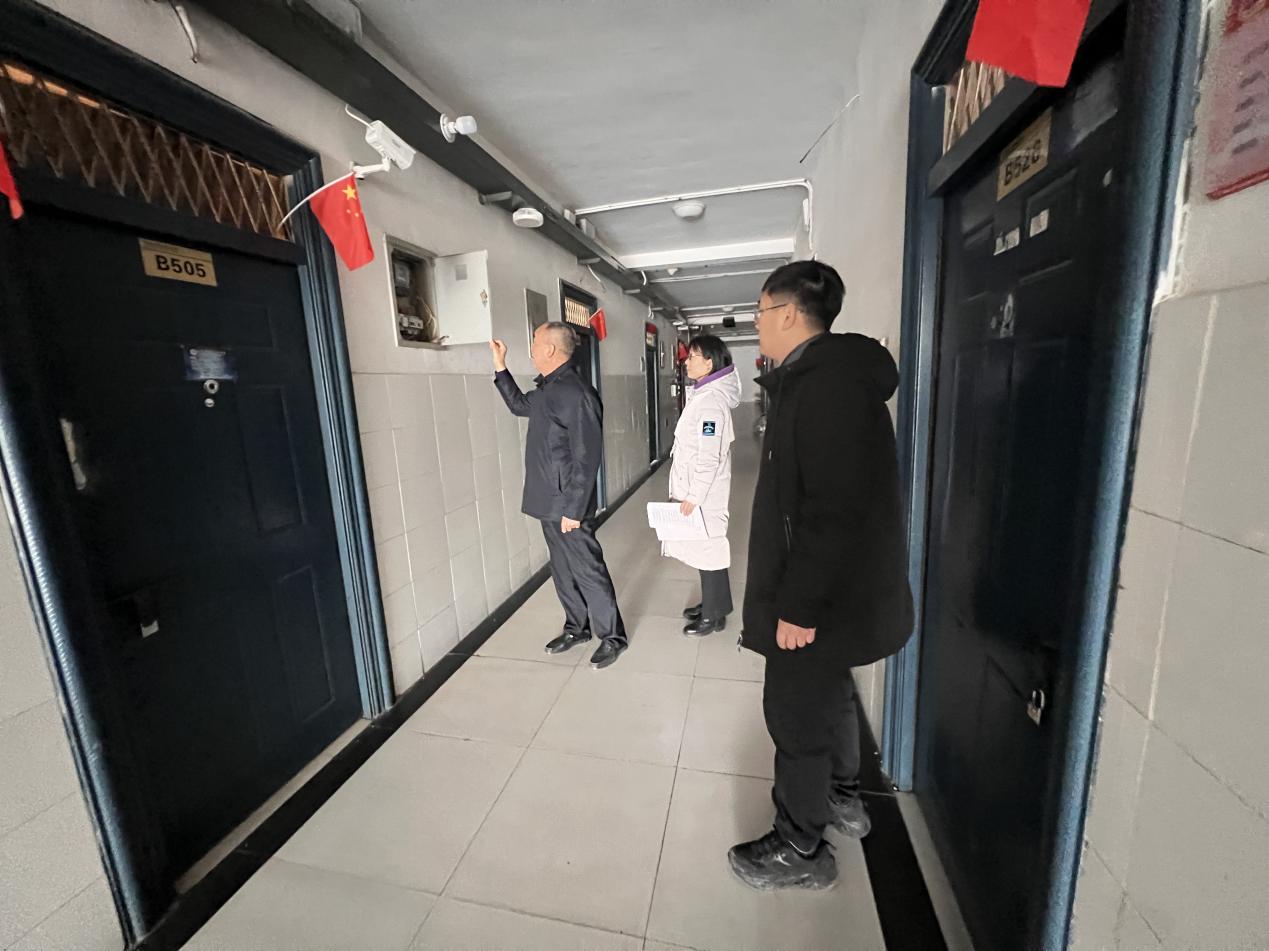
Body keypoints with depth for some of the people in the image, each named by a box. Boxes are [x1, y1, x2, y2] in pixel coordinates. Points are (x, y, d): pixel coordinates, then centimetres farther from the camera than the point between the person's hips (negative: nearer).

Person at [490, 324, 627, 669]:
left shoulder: (575, 394, -20)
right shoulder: (548, 388, 9)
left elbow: (586, 459, -22)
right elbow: (519, 405, 31)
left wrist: (574, 509, -21)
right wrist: (500, 368, 23)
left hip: (568, 505, -9)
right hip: (549, 502, 9)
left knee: (588, 571, 3)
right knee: (562, 570, 18)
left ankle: (612, 637, 20)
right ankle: (577, 627, 35)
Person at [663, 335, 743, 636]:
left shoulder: (711, 401, -20)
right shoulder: (702, 395, 11)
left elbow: (710, 457, -23)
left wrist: (693, 496, -19)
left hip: (704, 492, -9)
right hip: (697, 487, 9)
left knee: (708, 548, 3)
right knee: (704, 547, 17)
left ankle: (714, 615, 19)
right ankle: (711, 604, 33)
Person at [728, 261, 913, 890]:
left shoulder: (829, 382, -23)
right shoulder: (820, 376, 10)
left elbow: (834, 510, -29)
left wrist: (799, 606, -23)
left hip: (819, 598, -10)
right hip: (831, 590, 10)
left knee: (796, 715, 8)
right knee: (828, 694, 26)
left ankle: (800, 850, 31)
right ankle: (843, 798, 50)